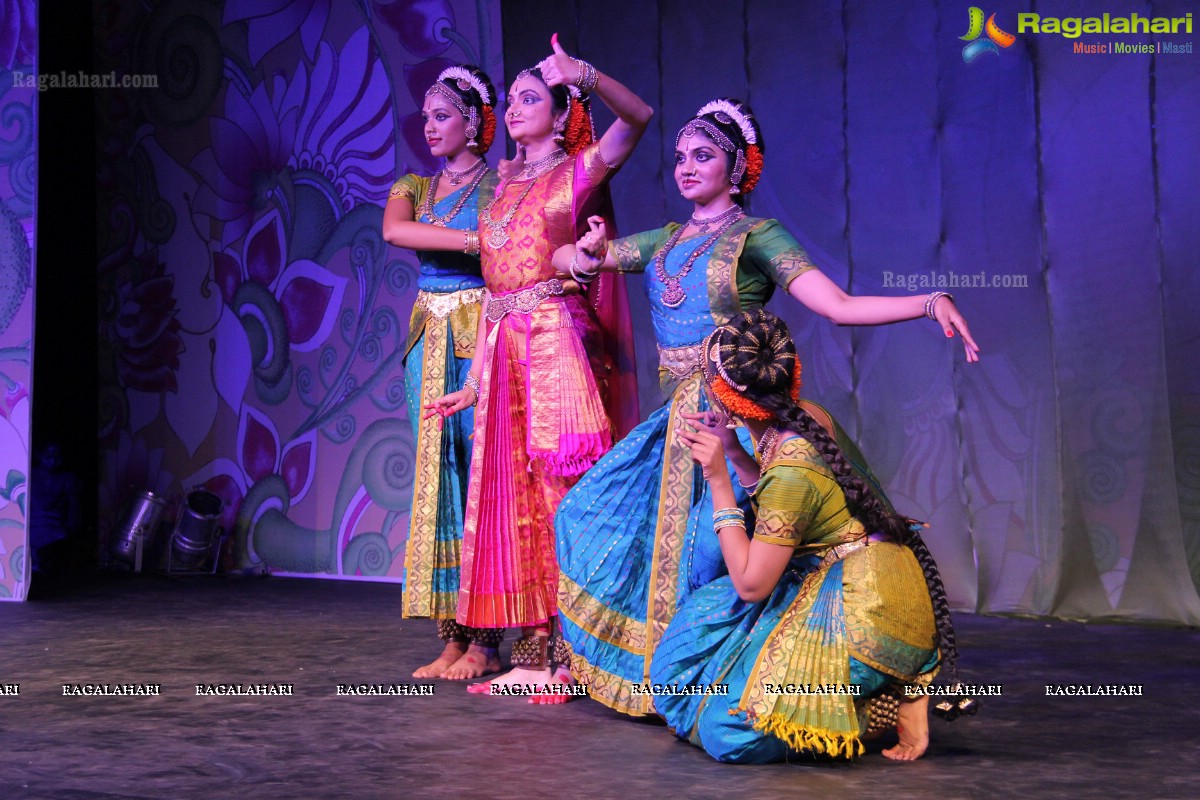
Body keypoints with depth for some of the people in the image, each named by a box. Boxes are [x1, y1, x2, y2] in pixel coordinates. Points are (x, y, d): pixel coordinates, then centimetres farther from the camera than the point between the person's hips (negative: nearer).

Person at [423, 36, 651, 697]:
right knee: (513, 498, 5)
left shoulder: (579, 171, 3)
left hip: (560, 343, -6)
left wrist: (585, 74, -30)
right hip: (504, 352, 6)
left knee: (561, 491, -8)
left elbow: (638, 117, -15)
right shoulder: (504, 189, 20)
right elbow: (494, 291, 17)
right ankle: (530, 656, 11)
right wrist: (475, 381, 13)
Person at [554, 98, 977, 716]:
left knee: (714, 543, -13)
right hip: (680, 415, 7)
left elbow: (840, 306, -9)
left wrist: (931, 302, -22)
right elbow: (565, 257, 17)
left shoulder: (757, 237, -2)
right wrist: (588, 256, -8)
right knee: (592, 517, 8)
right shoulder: (663, 242, 16)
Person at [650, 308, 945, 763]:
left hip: (865, 604, -10)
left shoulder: (791, 469, -24)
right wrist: (732, 453, 9)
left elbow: (751, 583, -17)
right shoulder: (804, 419, 2)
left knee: (734, 726, -13)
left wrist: (717, 479, -17)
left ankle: (896, 698, -1)